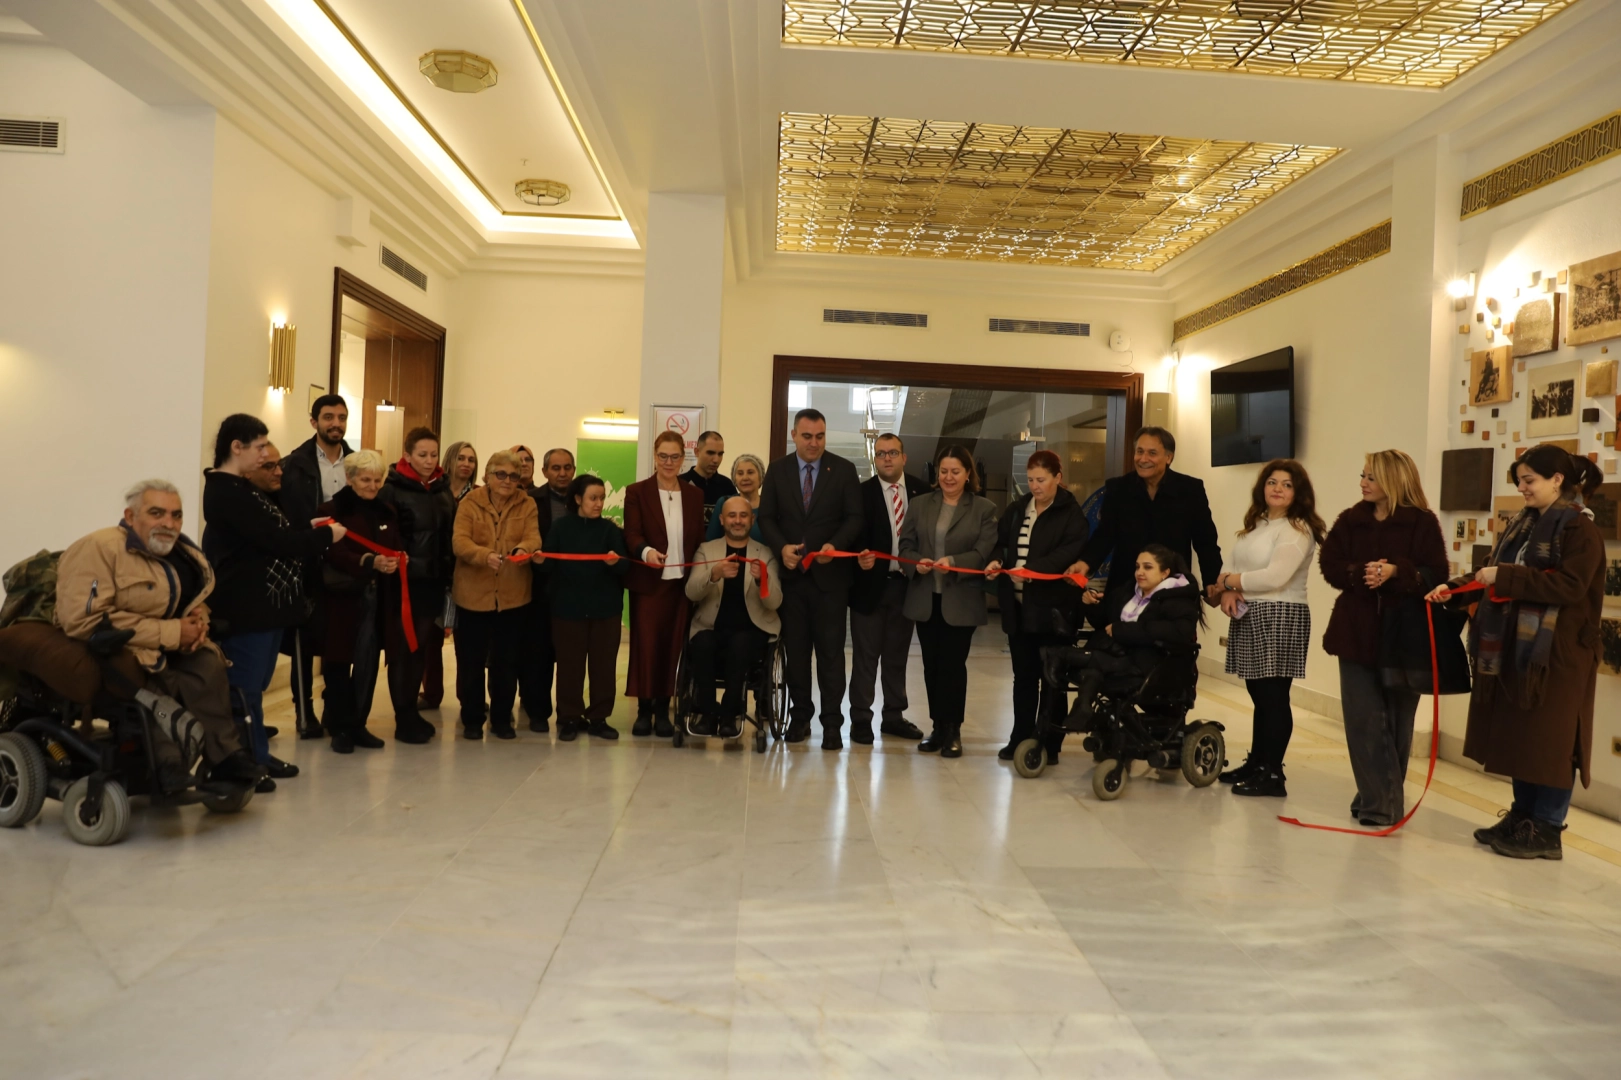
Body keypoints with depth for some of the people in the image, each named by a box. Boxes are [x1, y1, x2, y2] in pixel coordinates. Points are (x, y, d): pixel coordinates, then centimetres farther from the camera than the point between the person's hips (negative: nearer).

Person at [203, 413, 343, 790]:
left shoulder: (237, 488, 16)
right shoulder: (228, 492, -18)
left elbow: (268, 532, 16)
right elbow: (275, 541, -20)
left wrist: (309, 526, 6)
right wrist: (327, 535, -9)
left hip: (262, 603, 11)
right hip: (246, 607, -11)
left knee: (254, 685, 17)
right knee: (245, 687, -2)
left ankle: (256, 755, 27)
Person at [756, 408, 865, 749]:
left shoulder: (844, 470, 1)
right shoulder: (777, 470, 6)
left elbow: (854, 518, -2)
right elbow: (766, 517, 4)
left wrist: (835, 545, -20)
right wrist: (781, 547, -14)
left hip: (829, 573, -2)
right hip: (790, 572, 2)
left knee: (831, 650, 0)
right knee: (795, 649, 9)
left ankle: (832, 722, 5)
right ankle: (800, 715, 20)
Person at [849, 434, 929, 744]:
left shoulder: (921, 491, 4)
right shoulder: (862, 492, -5)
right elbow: (856, 535, -11)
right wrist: (861, 557, -29)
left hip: (907, 583, 3)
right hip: (871, 582, -3)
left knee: (897, 655, 14)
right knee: (865, 656, 3)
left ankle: (894, 717, 25)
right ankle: (860, 720, 11)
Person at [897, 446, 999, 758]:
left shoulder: (985, 508, 1)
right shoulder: (920, 504, 10)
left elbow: (984, 553, -8)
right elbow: (906, 544, 7)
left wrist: (953, 562, -23)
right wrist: (917, 562, -14)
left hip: (961, 600, -3)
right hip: (925, 598, 3)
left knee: (953, 665, -2)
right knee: (931, 665, 8)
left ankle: (953, 730, 11)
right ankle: (938, 727, 20)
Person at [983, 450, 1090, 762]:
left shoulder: (1071, 513, -6)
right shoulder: (1016, 509, 12)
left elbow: (1069, 552, -19)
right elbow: (1001, 543, 15)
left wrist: (1032, 569, -30)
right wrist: (997, 561, -8)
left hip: (1053, 607, -5)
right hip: (1018, 606, 5)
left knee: (1052, 679, 4)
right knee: (1023, 676, 13)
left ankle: (1049, 744, 13)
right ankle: (1020, 739, 23)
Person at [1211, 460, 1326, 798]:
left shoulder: (1298, 530, -10)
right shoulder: (1255, 525, 16)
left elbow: (1275, 577, -22)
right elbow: (1232, 567, 11)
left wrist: (1229, 581, -11)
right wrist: (1228, 591, -10)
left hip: (1280, 618, -8)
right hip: (1248, 617, 8)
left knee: (1275, 698, -4)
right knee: (1259, 697, 15)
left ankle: (1273, 775, 2)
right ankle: (1256, 764, 23)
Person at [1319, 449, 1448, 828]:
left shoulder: (1423, 523, -3)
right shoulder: (1350, 520, 7)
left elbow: (1436, 575, -10)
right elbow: (1329, 565, -1)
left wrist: (1395, 572, -25)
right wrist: (1360, 573, -19)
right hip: (1357, 631, 3)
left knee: (1397, 719, 8)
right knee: (1363, 720, 0)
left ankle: (1382, 798, 19)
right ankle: (1378, 800, 7)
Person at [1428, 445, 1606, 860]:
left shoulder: (1580, 529, -10)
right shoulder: (1523, 525, 13)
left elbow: (1570, 586, -21)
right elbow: (1496, 573, 14)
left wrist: (1506, 576, -23)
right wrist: (1455, 587, -1)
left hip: (1556, 652, -8)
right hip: (1514, 647, 8)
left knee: (1550, 740, 0)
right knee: (1517, 737, 13)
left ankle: (1547, 830, 9)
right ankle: (1522, 816, 24)